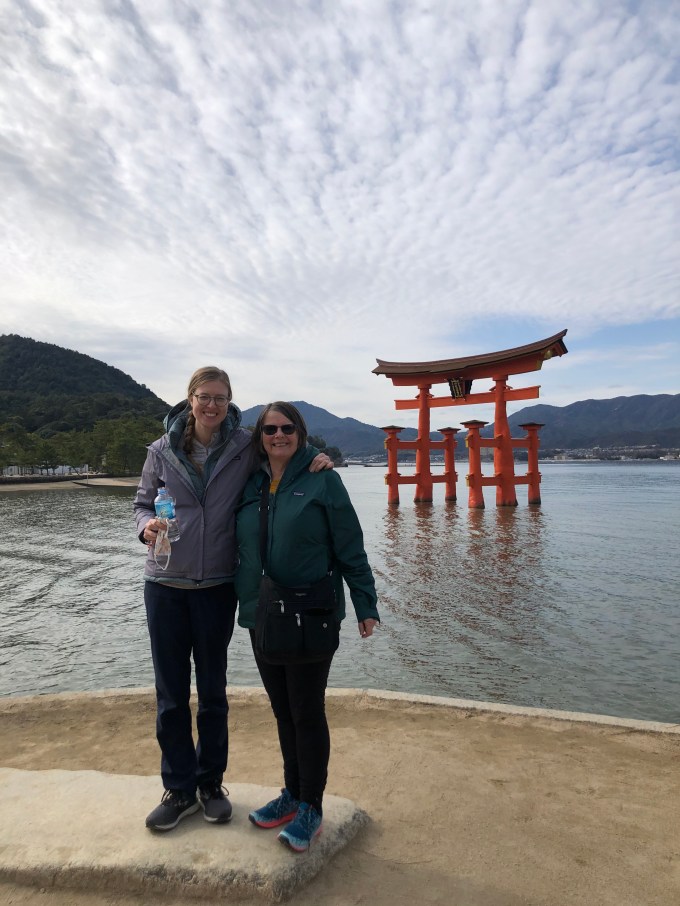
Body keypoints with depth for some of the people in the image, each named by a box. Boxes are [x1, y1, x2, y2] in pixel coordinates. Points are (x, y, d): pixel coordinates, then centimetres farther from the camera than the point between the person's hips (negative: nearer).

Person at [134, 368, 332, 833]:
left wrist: (318, 458, -15)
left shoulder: (246, 446, -7)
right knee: (171, 693, 12)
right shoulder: (162, 450, -2)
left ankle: (211, 783, 35)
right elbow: (143, 503, 8)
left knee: (213, 690, 14)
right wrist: (147, 526, -14)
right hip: (165, 585, 1)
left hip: (216, 586, -1)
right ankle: (179, 789, 31)